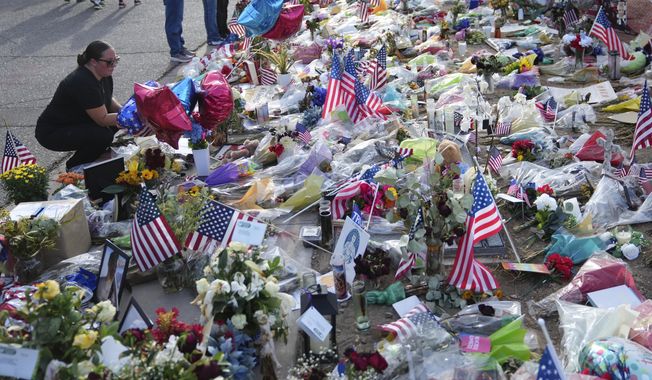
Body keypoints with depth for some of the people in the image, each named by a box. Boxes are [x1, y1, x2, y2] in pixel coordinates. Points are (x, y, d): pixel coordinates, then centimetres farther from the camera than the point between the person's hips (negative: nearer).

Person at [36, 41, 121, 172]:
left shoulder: (105, 75, -3)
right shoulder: (83, 83, -30)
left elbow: (109, 99, 15)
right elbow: (103, 119, -28)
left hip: (77, 123, 9)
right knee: (104, 136, -27)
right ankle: (73, 166, -2)